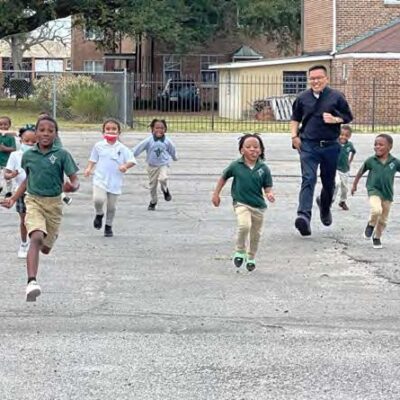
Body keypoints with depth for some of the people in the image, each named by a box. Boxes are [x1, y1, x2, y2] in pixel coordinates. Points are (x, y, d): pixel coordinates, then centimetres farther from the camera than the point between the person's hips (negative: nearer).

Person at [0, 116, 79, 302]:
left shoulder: (62, 154, -8)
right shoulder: (28, 155, 0)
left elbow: (75, 180, -9)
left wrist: (72, 187, -32)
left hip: (54, 203, 0)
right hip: (33, 201, 0)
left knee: (45, 248, 12)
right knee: (36, 238, -25)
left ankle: (52, 236, 52)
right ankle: (32, 282, -33)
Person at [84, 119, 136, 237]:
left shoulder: (122, 148, -1)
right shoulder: (99, 146, 2)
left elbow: (132, 161, -1)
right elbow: (93, 160, 12)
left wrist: (125, 166, -20)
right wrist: (89, 168, -5)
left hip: (115, 182, 1)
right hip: (100, 180, -1)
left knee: (112, 207, 9)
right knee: (98, 199, -25)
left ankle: (108, 226, 32)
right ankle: (99, 214, 8)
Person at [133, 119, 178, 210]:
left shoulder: (167, 141, -7)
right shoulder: (148, 141, -12)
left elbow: (172, 150, 12)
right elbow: (138, 148, -11)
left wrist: (174, 157, 28)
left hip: (163, 164, -1)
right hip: (152, 166, 1)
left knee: (163, 178, -29)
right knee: (152, 185, 10)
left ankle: (165, 190, 5)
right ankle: (153, 202, 30)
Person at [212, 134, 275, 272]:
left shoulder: (263, 168, -6)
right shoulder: (236, 166, -7)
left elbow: (267, 188, -2)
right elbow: (223, 177, 9)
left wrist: (270, 194, -24)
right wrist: (216, 194, 11)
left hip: (258, 205, 3)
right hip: (241, 203, -2)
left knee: (256, 234, 14)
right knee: (244, 225, -28)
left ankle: (251, 258, 39)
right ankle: (240, 251, -3)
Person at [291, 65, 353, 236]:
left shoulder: (336, 97, 0)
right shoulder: (302, 98, 6)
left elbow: (348, 117, 7)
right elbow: (295, 119, 19)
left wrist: (335, 119, -13)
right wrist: (294, 135, 4)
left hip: (330, 146, 0)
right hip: (308, 146, 0)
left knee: (329, 182, 13)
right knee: (308, 180, -15)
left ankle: (325, 206, 43)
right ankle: (304, 216, -28)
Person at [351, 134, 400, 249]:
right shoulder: (371, 161, -6)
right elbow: (361, 172, 8)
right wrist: (354, 184, 17)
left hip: (388, 194, 2)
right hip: (374, 190, -2)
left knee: (383, 219, 11)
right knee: (376, 210, -28)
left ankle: (377, 237, 34)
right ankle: (371, 224, 3)